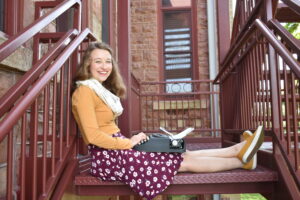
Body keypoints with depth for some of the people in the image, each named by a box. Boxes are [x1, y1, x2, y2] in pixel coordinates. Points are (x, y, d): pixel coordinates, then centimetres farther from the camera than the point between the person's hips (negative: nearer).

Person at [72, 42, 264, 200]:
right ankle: (242, 160, 6)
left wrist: (129, 141, -1)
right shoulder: (85, 91, -14)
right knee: (185, 161, -5)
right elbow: (93, 136, -21)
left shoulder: (100, 89, 15)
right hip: (108, 157, -8)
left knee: (182, 154, 2)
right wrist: (129, 143, -12)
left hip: (116, 149, 8)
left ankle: (238, 150, 7)